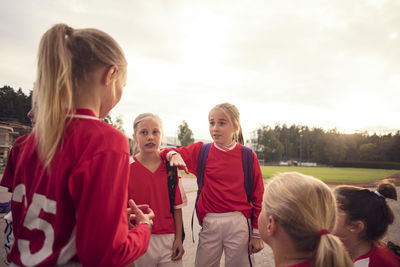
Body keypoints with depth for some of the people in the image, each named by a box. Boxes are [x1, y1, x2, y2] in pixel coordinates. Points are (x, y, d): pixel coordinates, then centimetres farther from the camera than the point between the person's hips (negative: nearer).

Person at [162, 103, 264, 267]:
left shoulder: (248, 156, -2)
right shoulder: (200, 151, 2)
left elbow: (258, 197, 1)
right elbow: (169, 153, 2)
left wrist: (257, 233, 1)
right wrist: (173, 155, -22)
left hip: (239, 223, -1)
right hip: (209, 222, 1)